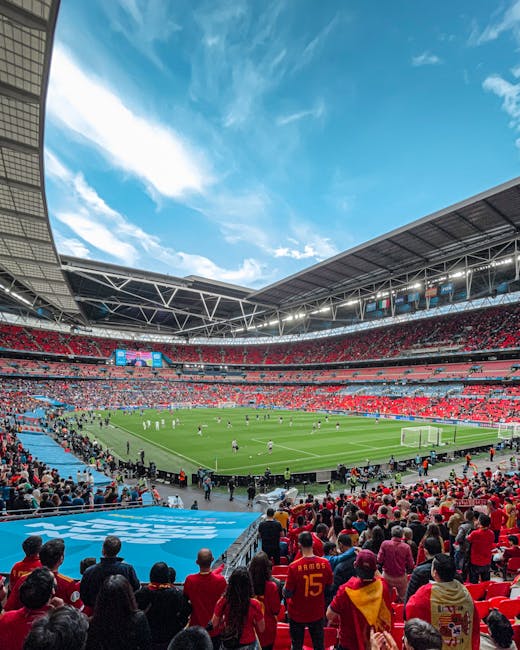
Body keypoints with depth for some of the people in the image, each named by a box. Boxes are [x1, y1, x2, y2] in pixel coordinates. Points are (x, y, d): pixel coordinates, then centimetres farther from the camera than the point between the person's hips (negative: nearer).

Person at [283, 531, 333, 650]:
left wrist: (284, 588, 2)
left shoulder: (294, 566, -27)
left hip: (297, 614, -2)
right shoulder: (325, 563, -18)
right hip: (317, 613, 2)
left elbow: (287, 594, -19)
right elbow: (329, 586, -2)